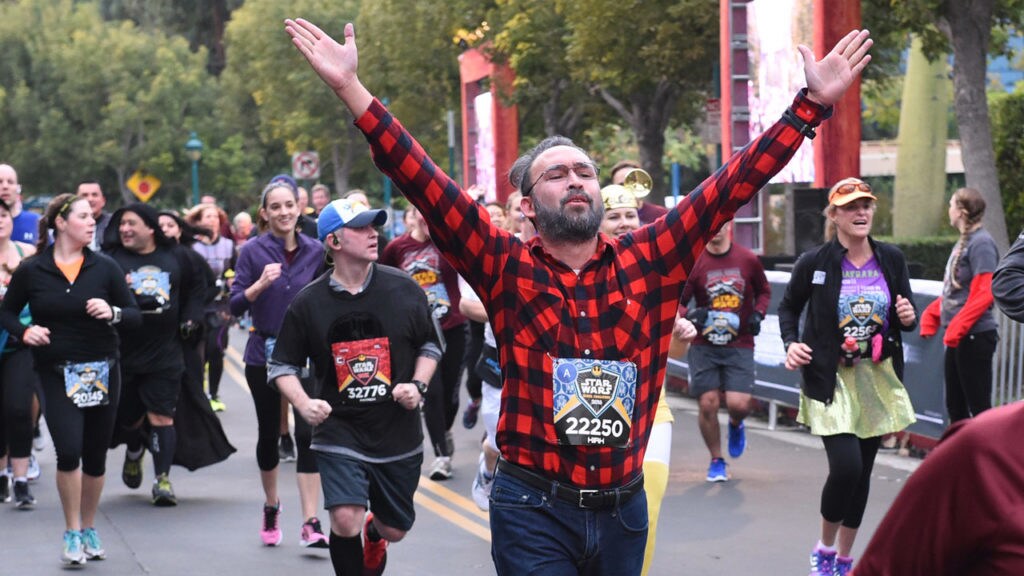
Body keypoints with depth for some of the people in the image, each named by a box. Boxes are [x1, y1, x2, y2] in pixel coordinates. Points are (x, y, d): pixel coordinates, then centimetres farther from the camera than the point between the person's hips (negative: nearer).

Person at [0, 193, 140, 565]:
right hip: (57, 374, -2)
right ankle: (72, 532, 0)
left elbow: (135, 316, 2)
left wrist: (113, 312, -19)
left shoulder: (105, 267, 0)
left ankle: (89, 528, 28)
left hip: (102, 372, 2)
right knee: (68, 450, -16)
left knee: (96, 457, 8)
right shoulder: (31, 270, -3)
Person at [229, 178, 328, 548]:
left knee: (307, 434, -11)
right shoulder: (253, 251, -6)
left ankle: (310, 524, -13)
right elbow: (235, 305, -10)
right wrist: (261, 284, -25)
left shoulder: (315, 251, 0)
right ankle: (271, 507, 36)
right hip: (264, 354, 0)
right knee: (269, 433, 13)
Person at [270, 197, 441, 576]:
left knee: (396, 529, 14)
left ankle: (374, 531, 52)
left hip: (398, 434, 2)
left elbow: (429, 345, 10)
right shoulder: (308, 304, -5)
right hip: (340, 432, -2)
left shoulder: (404, 289, -3)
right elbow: (284, 366, 3)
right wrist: (304, 404, -14)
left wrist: (418, 385, -8)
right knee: (346, 522, -21)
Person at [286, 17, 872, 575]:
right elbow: (425, 183, -10)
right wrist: (351, 88, -18)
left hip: (623, 510, 3)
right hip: (534, 510, -3)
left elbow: (734, 184, 2)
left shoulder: (649, 263, 3)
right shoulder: (507, 270, -2)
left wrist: (813, 103, -2)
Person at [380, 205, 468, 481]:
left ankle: (445, 432, 40)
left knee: (450, 392, 10)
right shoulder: (397, 247, -1)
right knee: (432, 393, -7)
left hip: (453, 328, 0)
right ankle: (441, 454, 1)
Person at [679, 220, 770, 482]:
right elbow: (676, 302, -1)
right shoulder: (694, 263, -3)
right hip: (704, 345, 0)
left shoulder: (748, 260, 2)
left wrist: (758, 314, 0)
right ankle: (716, 461, 18)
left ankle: (735, 426, 27)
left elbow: (764, 291, 17)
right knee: (708, 404, -3)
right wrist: (689, 314, -22)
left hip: (740, 345, 0)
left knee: (739, 404, -12)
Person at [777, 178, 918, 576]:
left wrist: (908, 318, -12)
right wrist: (791, 343, -9)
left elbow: (906, 318, 11)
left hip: (878, 378, 4)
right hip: (831, 380, -4)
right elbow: (788, 307, 8)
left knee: (862, 471, 9)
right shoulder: (814, 263, -8)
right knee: (846, 466, -16)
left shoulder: (891, 259, 0)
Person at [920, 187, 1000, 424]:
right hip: (958, 336, 10)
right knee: (955, 404, 14)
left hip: (975, 335, -10)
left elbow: (985, 293, -20)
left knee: (978, 405, -6)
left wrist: (957, 326, -23)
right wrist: (931, 315, 14)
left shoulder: (981, 243, -13)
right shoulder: (963, 241, 14)